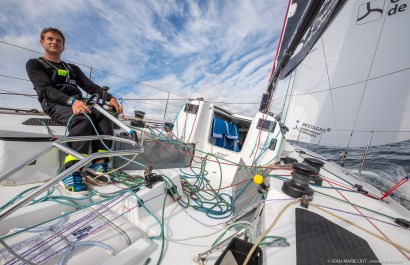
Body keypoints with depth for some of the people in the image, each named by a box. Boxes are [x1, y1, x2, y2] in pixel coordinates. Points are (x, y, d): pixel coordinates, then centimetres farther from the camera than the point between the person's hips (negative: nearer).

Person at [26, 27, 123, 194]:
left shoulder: (72, 68, 28)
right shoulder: (34, 64, 14)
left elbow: (90, 86, 11)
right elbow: (46, 88, -7)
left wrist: (110, 98, -11)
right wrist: (71, 101, -29)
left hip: (77, 104, 4)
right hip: (55, 105, -4)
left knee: (104, 116, -29)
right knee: (83, 119, -38)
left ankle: (99, 165, -34)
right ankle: (70, 173, -37)